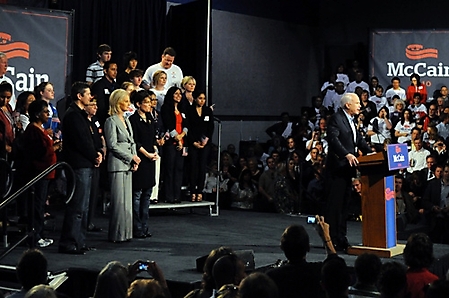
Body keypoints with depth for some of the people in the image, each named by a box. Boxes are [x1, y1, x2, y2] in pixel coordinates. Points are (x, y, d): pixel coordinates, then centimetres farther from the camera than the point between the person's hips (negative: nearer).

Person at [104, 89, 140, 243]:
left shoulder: (126, 120, 17)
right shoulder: (111, 121, -8)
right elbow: (112, 145, -13)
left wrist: (134, 160, 6)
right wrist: (131, 157, -10)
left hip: (128, 165, 8)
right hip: (117, 165, -8)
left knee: (127, 200, 9)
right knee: (119, 201, -7)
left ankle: (125, 233, 14)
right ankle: (117, 234, -1)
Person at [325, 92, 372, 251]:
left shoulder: (351, 120, 19)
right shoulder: (336, 119, -10)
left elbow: (359, 140, 20)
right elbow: (333, 139, -22)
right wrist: (347, 154, -33)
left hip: (347, 168, 9)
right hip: (337, 167, -9)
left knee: (343, 204, 11)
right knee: (335, 204, -7)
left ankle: (341, 238, 16)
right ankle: (331, 238, -4)